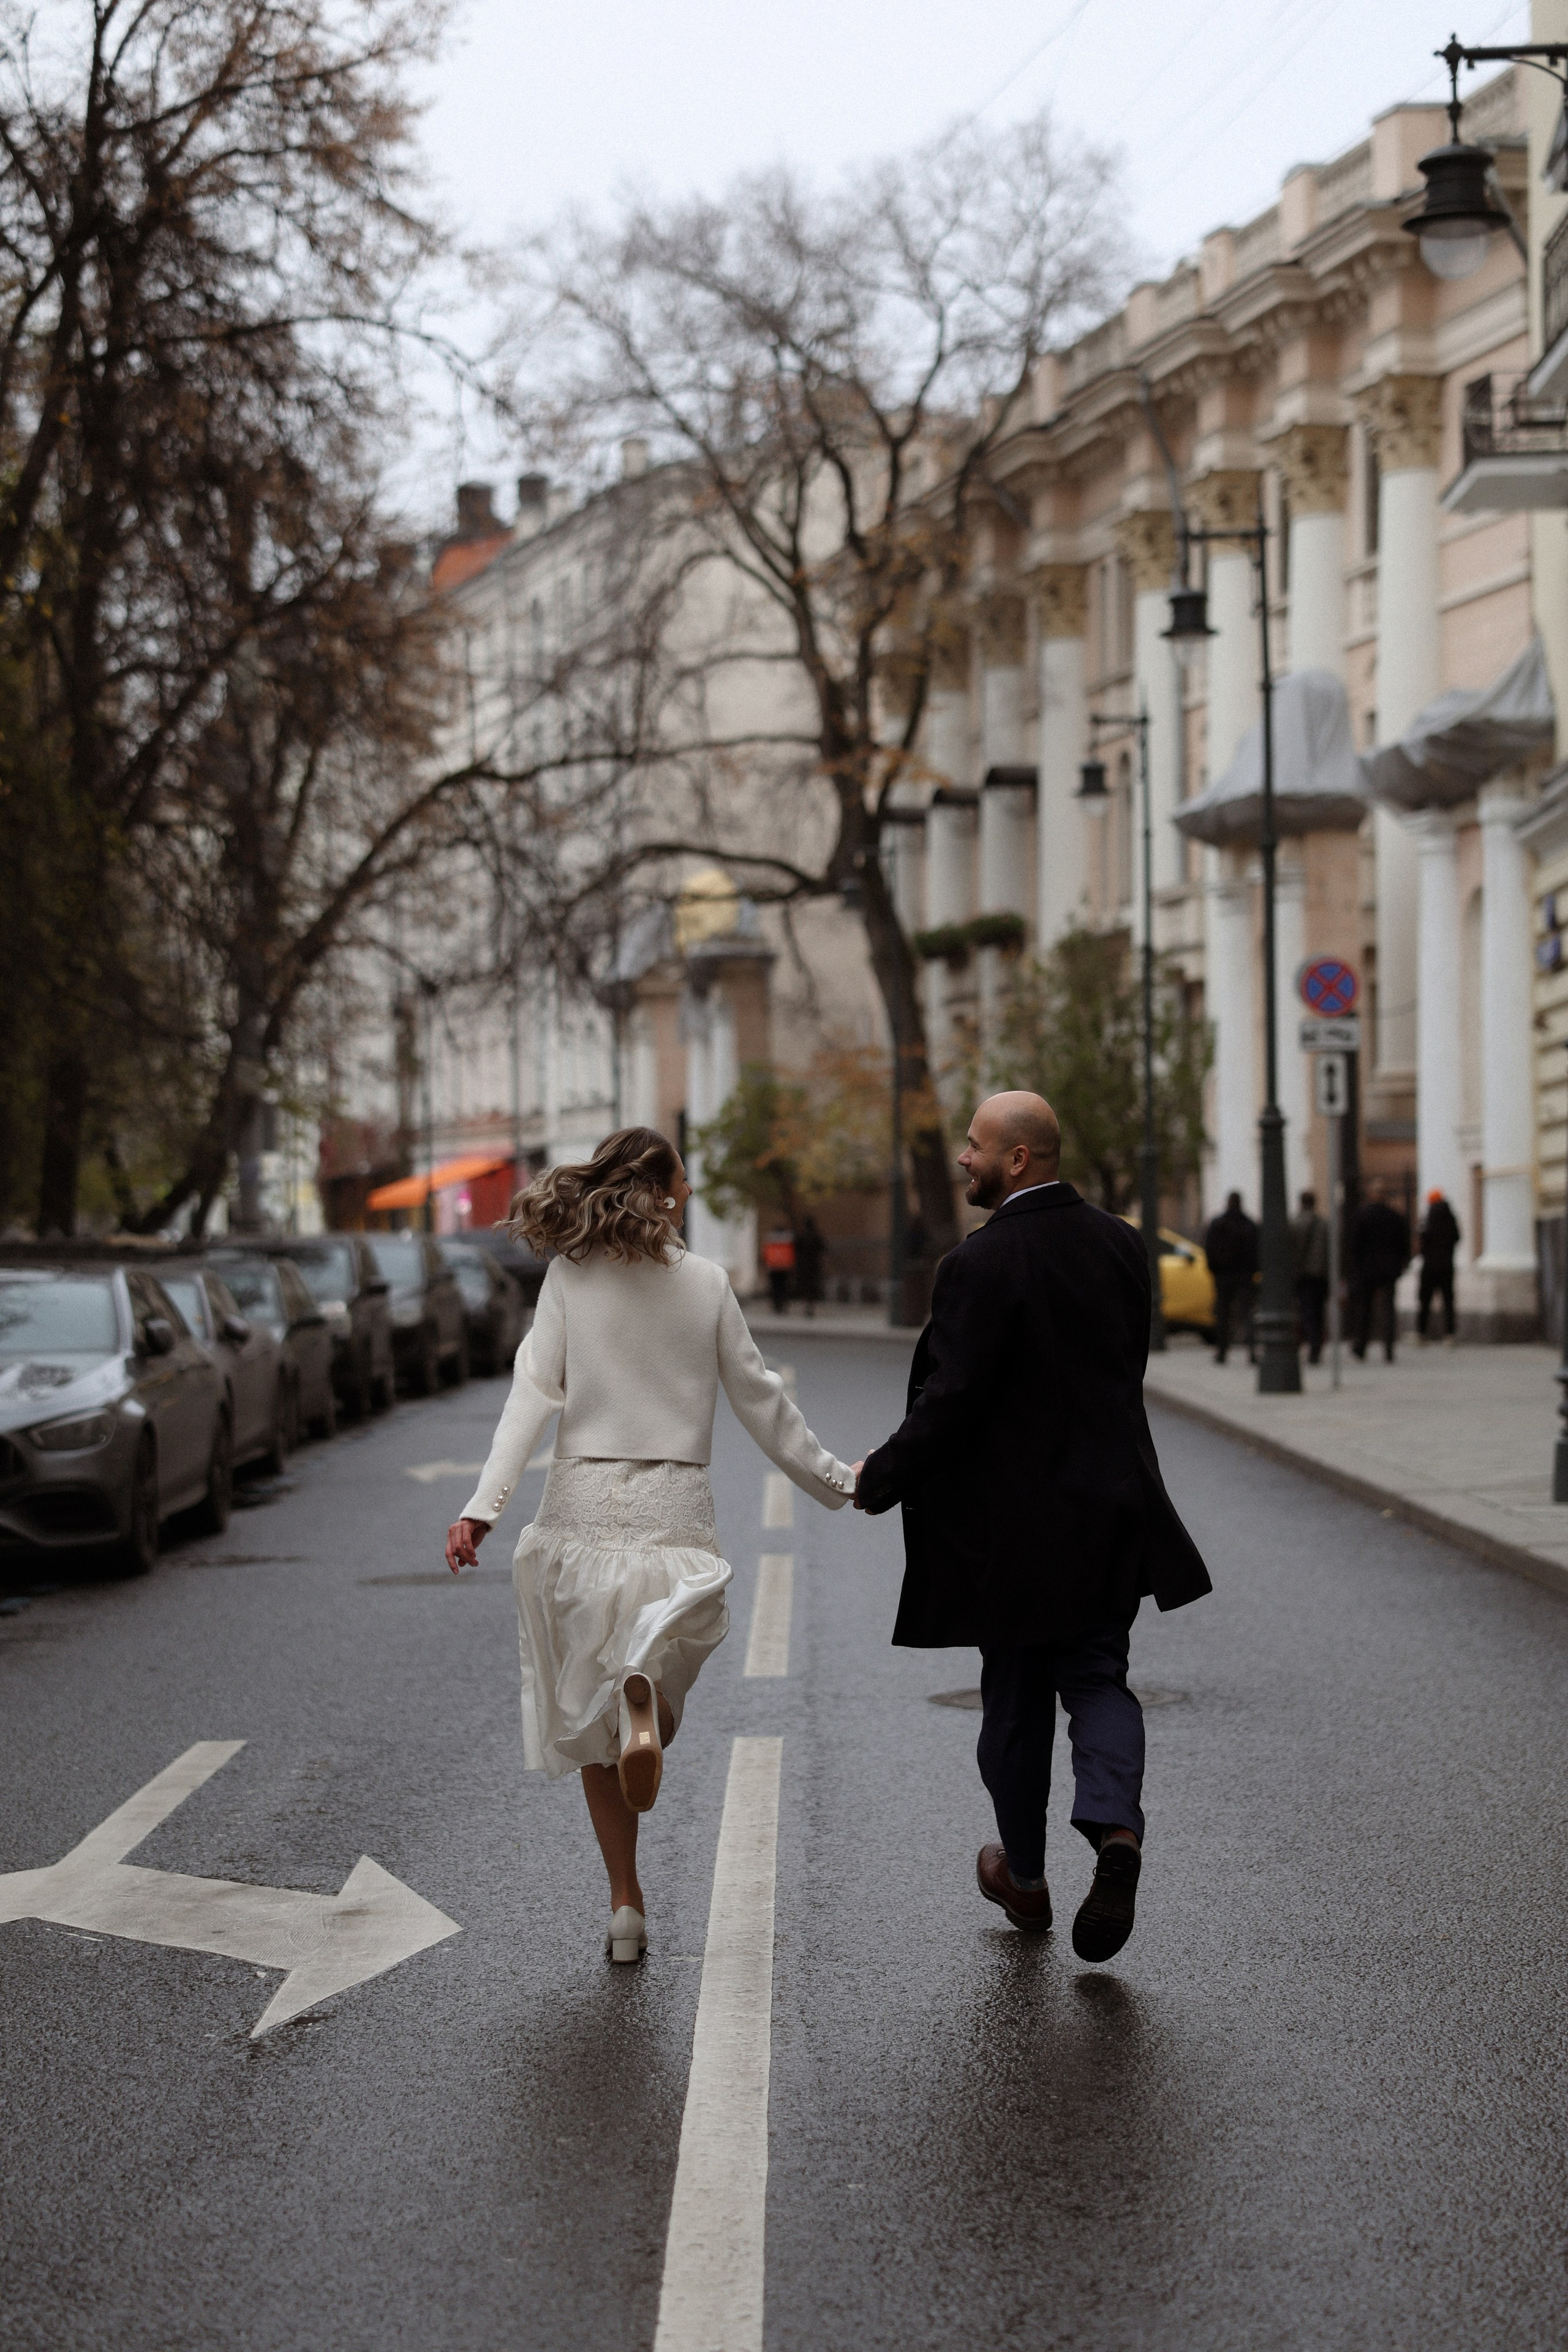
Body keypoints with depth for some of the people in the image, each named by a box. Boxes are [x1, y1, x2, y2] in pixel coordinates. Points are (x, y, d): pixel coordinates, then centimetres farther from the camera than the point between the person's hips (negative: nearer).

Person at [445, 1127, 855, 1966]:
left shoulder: (569, 1276, 0)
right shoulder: (706, 1282, 2)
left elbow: (534, 1393, -8)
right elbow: (758, 1399, 7)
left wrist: (482, 1507, -10)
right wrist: (831, 1481, 20)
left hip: (584, 1510, 0)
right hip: (675, 1510, 0)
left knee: (588, 1716, 11)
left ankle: (627, 1905, 9)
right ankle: (645, 1691, -29)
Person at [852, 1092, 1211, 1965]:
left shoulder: (983, 1264, -18)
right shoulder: (1118, 1243, 3)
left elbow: (949, 1403, -19)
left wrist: (879, 1479, -6)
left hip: (1014, 1524, -5)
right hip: (1113, 1506, 5)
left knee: (1016, 1703, 11)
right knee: (1098, 1680, 10)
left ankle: (1025, 1877, 25)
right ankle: (1115, 1827, -15)